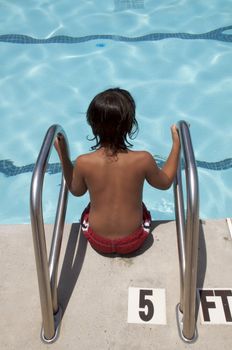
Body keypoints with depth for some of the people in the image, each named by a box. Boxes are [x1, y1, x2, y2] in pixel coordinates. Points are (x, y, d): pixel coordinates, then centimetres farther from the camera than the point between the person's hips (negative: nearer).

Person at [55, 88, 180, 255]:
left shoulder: (83, 162, -23)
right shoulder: (143, 159, -25)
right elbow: (165, 182, -3)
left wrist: (63, 154, 5)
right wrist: (176, 144, 4)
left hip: (98, 242, 0)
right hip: (133, 242, 0)